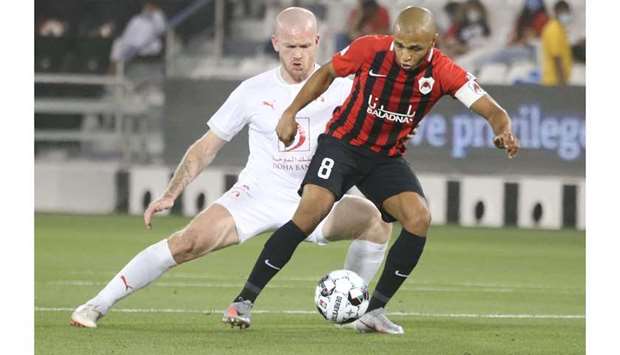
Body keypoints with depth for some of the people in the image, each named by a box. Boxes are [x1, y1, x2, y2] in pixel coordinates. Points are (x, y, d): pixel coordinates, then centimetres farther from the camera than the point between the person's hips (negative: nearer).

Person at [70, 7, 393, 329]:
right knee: (188, 242, -21)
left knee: (376, 218, -24)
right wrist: (170, 195, -5)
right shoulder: (254, 91, -5)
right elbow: (207, 146, 3)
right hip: (257, 194, -1)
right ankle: (99, 304, -12)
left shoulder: (338, 87, -6)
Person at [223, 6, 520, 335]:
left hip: (386, 158, 3)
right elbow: (327, 73, 3)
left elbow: (492, 111, -18)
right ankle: (244, 300, -18)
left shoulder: (443, 72, -15)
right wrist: (290, 113, 1)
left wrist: (504, 131, -41)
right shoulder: (370, 49, -16)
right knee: (312, 210, -25)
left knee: (419, 219, -20)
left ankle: (374, 311, -7)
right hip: (342, 143, -3)